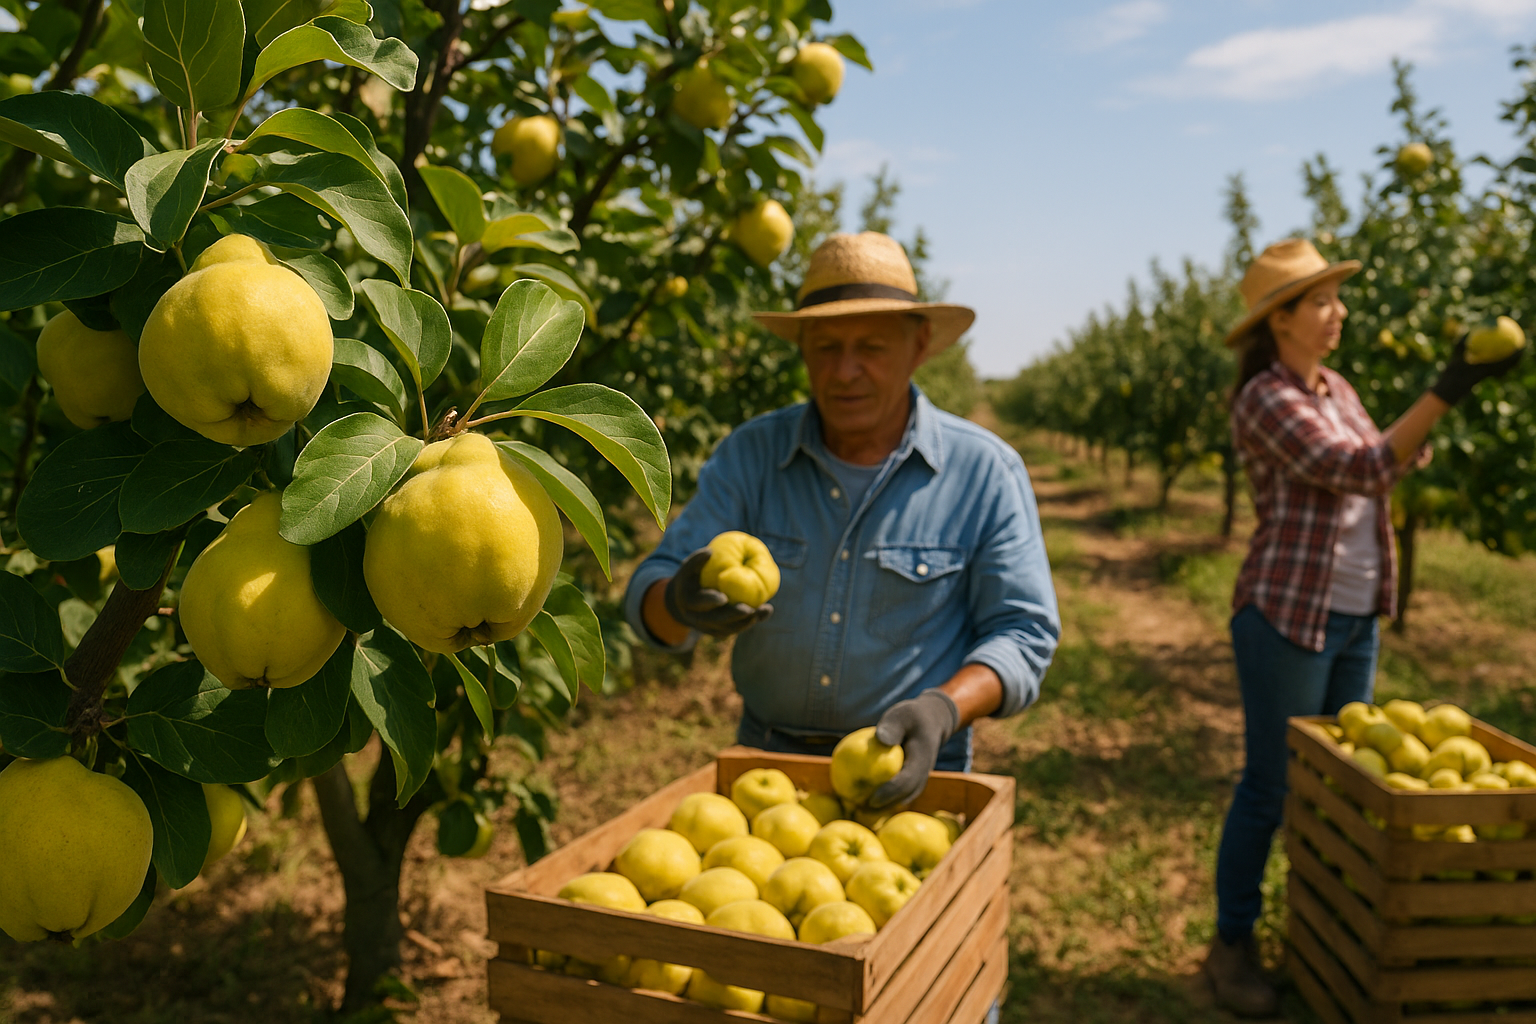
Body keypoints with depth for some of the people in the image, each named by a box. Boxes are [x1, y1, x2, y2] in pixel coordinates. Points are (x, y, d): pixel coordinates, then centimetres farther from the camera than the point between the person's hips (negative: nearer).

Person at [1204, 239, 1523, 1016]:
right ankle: (1231, 946, 15)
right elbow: (1361, 471, -20)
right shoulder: (1264, 400, -13)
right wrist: (1447, 391, -23)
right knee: (1272, 785, 0)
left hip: (1356, 617, 8)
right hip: (1288, 612, -8)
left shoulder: (1337, 390, 12)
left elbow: (1376, 468, 19)